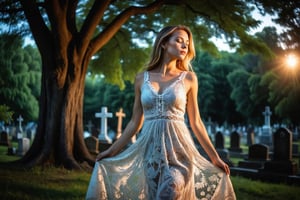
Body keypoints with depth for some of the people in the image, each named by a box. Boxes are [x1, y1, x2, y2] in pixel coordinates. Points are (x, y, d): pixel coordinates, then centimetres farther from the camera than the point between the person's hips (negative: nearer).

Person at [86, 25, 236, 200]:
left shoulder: (189, 78, 4)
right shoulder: (142, 78, 8)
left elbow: (195, 122, 8)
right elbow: (135, 122, 13)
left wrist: (215, 157, 5)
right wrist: (113, 150, 10)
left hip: (178, 148, -2)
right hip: (149, 149, 2)